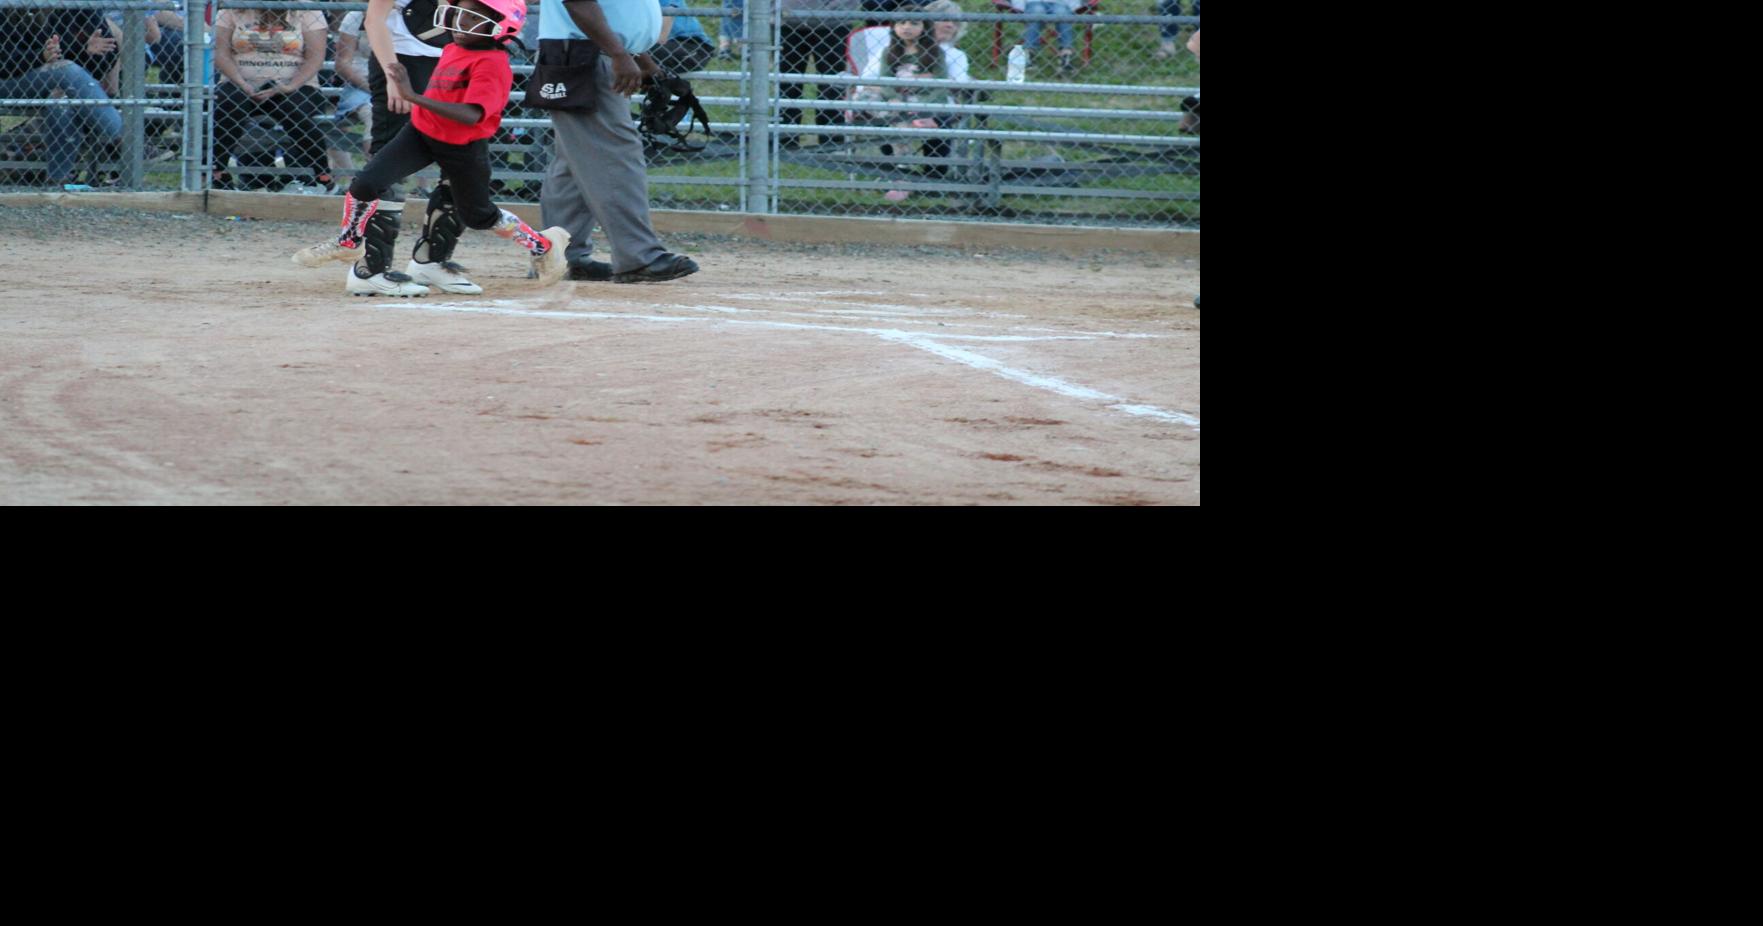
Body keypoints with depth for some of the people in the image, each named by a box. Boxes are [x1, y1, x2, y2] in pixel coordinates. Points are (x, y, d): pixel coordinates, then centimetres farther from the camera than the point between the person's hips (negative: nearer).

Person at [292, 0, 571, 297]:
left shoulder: (492, 64, -27)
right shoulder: (452, 51, -2)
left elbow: (470, 115, -40)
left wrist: (413, 97, -44)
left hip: (464, 148, -6)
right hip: (422, 131, 6)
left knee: (478, 215, 14)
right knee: (366, 183, -11)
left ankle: (542, 245, 39)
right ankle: (349, 242, 15)